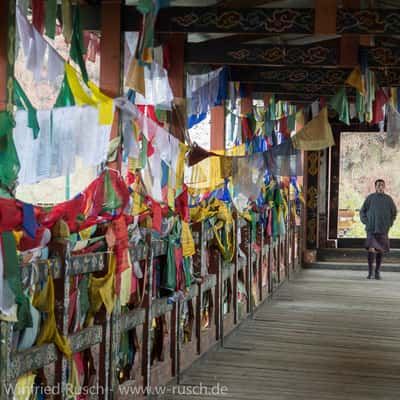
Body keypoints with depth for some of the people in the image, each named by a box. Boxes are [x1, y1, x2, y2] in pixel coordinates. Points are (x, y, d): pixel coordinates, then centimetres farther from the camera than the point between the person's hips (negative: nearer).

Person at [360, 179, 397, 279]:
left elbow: (394, 212, 17)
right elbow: (362, 211, 8)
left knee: (380, 250, 5)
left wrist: (389, 223, 7)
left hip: (383, 230, 2)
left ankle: (377, 271, 17)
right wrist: (366, 222, -3)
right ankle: (370, 271, -4)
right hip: (371, 229, -2)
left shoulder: (388, 199, 3)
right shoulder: (370, 198, 0)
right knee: (371, 249, -15)